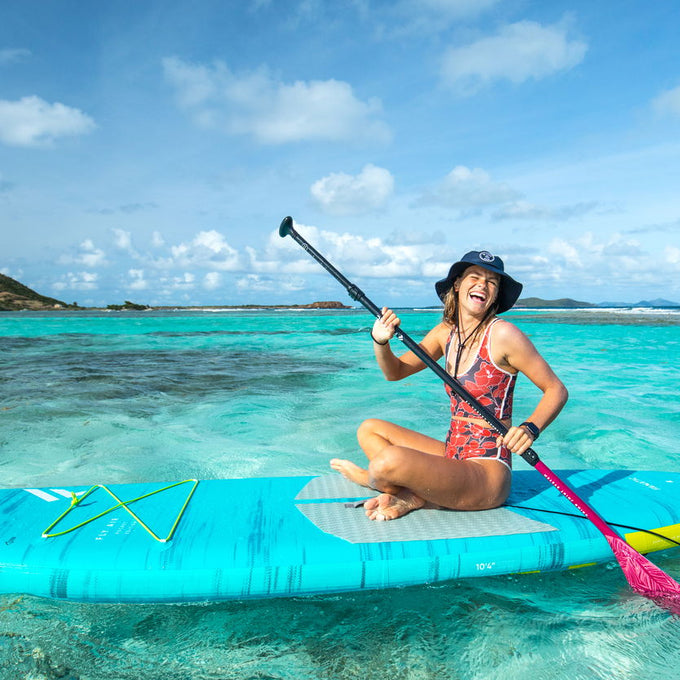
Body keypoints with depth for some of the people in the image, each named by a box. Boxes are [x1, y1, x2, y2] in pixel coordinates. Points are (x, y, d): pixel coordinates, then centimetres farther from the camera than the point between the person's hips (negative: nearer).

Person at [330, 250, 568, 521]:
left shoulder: (502, 334, -12)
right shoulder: (446, 331, 7)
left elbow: (557, 390, -7)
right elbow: (395, 372, 14)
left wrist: (530, 428, -25)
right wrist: (380, 342, -6)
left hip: (486, 472, -8)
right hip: (453, 458, 8)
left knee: (390, 459, -30)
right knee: (369, 429, 14)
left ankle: (368, 477, 5)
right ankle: (413, 495, -6)